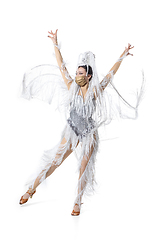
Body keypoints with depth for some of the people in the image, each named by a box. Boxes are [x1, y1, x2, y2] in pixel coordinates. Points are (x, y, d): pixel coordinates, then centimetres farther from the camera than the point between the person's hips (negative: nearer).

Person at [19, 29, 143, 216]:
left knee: (84, 169, 3)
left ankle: (78, 202, 18)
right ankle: (32, 189, 16)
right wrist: (55, 44, -2)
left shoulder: (96, 91, -5)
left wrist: (122, 56, 0)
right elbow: (61, 66, -2)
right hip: (71, 133, 1)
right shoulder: (72, 87, -2)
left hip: (89, 135, 0)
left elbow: (111, 73, -1)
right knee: (54, 162, 2)